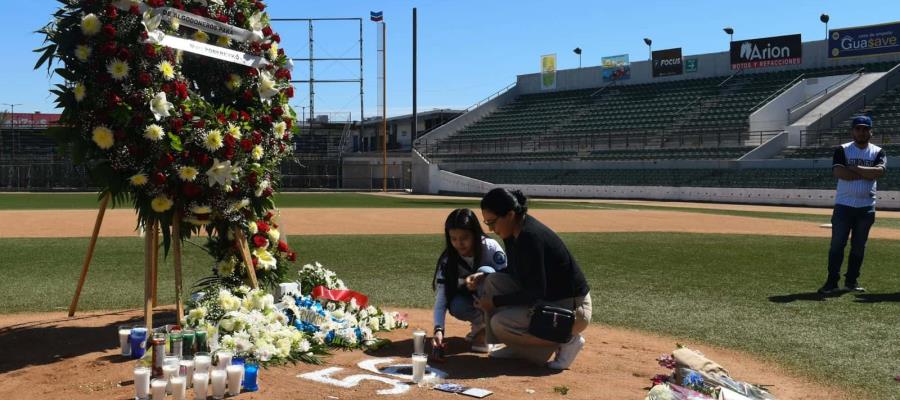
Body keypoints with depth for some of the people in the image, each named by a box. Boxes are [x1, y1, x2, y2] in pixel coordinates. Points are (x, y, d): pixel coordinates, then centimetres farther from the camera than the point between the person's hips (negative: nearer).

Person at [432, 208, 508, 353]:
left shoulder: (490, 247, -24)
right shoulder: (448, 260, -18)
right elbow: (441, 296, -24)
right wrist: (439, 329, -39)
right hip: (473, 303, 2)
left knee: (485, 271, -32)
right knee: (456, 306, -33)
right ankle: (480, 323, -1)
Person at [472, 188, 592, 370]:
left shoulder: (530, 237, -27)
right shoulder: (514, 231, 1)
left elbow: (535, 294, -24)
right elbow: (513, 271, 18)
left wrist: (495, 301, -16)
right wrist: (483, 277, 2)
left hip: (572, 308, -9)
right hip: (546, 299, 10)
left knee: (500, 323, -19)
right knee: (493, 282, 0)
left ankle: (565, 340, -4)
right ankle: (517, 346, 9)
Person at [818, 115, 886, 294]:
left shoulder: (878, 152, 7)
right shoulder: (842, 150, 1)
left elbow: (879, 171, -14)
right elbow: (839, 172, -16)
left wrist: (854, 168, -15)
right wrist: (867, 174, -12)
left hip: (866, 207, 2)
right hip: (843, 205, -2)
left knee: (859, 246, 8)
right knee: (837, 244, -4)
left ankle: (852, 281, 18)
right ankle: (832, 282, 0)